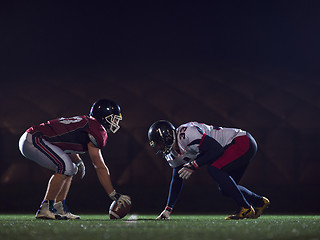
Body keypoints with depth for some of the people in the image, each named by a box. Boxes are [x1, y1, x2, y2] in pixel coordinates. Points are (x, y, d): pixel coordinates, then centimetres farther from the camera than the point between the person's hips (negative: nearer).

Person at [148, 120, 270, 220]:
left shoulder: (186, 133, -25)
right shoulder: (173, 154, 6)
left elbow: (217, 149, -27)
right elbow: (177, 180, 16)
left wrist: (193, 165, -25)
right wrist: (168, 209, 13)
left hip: (244, 143, -10)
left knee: (214, 169, -25)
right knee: (225, 189, 10)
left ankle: (246, 209, -19)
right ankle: (260, 202, 26)